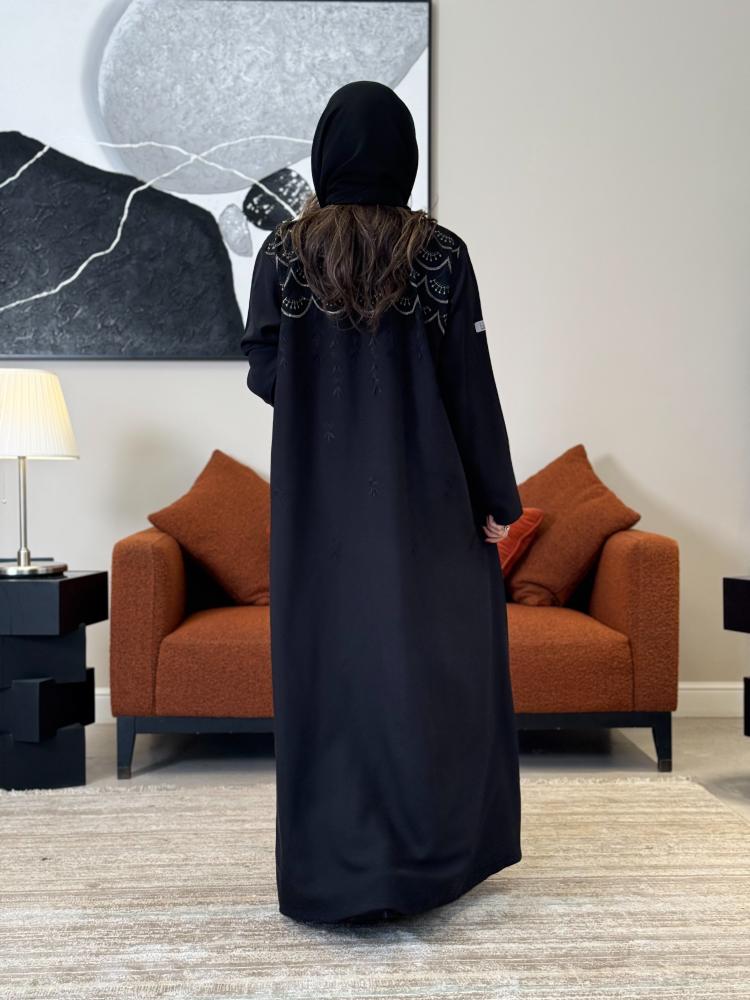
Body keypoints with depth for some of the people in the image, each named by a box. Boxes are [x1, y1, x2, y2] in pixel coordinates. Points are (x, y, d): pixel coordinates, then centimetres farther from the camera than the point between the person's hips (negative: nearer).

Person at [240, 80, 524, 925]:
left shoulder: (284, 253, -3)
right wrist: (499, 500, 1)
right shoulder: (441, 254, -6)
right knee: (433, 658, 10)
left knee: (329, 664, 8)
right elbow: (473, 387, -6)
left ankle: (333, 868, 16)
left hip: (320, 502, 1)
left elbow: (264, 378, -1)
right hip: (425, 498, -1)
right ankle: (432, 854, 19)